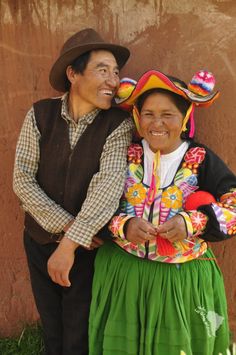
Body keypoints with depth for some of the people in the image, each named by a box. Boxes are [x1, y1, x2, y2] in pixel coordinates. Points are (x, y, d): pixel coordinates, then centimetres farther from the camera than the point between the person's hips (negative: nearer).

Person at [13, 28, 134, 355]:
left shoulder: (119, 124, -15)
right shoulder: (40, 114, -9)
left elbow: (108, 186, -24)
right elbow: (22, 180, -11)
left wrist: (70, 244, -28)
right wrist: (66, 226, -18)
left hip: (89, 246, -2)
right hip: (40, 240, 2)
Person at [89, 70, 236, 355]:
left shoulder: (201, 160, -8)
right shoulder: (126, 156, -1)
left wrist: (193, 223, -24)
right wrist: (124, 225, -21)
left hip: (182, 278, -1)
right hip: (123, 272, 2)